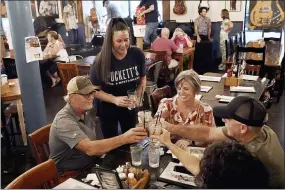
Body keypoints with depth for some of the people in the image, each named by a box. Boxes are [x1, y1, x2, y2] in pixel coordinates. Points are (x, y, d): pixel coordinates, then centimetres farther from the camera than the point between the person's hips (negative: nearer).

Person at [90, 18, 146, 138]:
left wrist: (138, 95, -18)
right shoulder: (102, 60, -20)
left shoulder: (137, 54, -15)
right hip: (108, 109, -2)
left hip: (130, 107, 2)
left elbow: (143, 79, 0)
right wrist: (114, 99, -27)